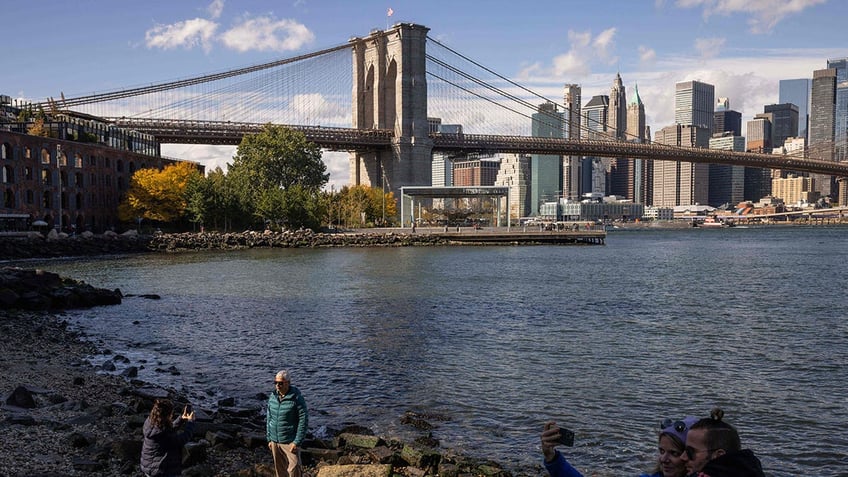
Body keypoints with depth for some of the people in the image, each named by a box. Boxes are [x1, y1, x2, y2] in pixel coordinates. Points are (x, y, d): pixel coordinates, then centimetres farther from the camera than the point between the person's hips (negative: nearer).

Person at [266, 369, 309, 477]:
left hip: (290, 442, -5)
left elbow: (303, 420, -13)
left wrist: (297, 442, -15)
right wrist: (269, 439, 11)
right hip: (275, 442, 5)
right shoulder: (272, 396, 3)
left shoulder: (296, 398, -14)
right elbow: (269, 418, 13)